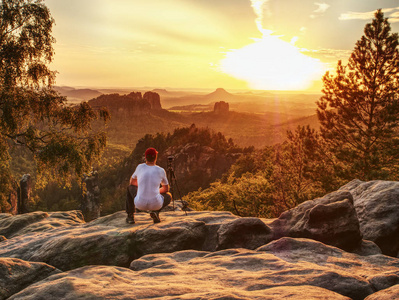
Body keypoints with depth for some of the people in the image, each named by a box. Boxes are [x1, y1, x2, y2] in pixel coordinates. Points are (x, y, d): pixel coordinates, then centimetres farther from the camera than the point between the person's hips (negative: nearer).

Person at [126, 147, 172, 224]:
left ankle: (130, 216, 22)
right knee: (168, 196, 32)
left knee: (130, 187, 30)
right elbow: (166, 188, 18)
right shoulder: (161, 171, 3)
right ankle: (155, 211, 4)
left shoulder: (140, 167, 5)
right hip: (156, 204, -1)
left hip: (140, 204, 1)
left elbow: (132, 182, 23)